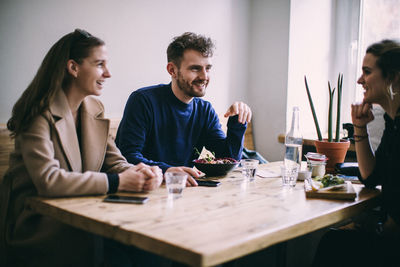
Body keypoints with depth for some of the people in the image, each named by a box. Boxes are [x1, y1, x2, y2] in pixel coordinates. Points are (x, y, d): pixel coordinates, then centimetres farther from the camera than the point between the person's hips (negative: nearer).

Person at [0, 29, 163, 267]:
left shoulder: (94, 109, 9)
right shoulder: (41, 115, -15)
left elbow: (115, 162, 5)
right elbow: (47, 180, -26)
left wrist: (141, 173, -18)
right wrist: (117, 182, -26)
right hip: (36, 224, -6)